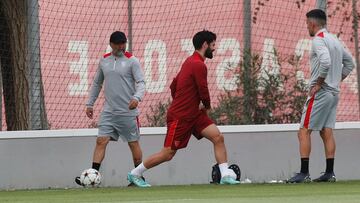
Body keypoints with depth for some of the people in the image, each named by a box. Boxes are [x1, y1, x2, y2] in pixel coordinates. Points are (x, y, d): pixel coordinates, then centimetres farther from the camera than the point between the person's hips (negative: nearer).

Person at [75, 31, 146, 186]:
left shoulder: (132, 61, -4)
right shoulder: (104, 61, 10)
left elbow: (141, 83, -10)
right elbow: (97, 83, 20)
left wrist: (137, 97, -30)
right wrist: (90, 104, 17)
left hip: (128, 112, -3)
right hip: (109, 111, 3)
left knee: (133, 143, 5)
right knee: (101, 141, -8)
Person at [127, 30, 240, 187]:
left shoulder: (190, 62, 12)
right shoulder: (199, 65, -19)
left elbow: (173, 86, 20)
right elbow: (204, 93, -17)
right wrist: (207, 107, 4)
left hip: (193, 114, 9)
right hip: (180, 117, -9)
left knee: (218, 137, -6)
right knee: (168, 153, -1)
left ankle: (226, 175, -7)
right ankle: (134, 174, 15)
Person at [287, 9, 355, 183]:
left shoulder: (319, 40, -12)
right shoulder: (335, 40, 16)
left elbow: (325, 62, -28)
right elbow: (349, 63, 24)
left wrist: (318, 84, -18)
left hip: (320, 93, -9)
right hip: (334, 93, 9)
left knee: (304, 132, -7)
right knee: (327, 133, 8)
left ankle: (304, 173, -13)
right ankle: (329, 173, 3)